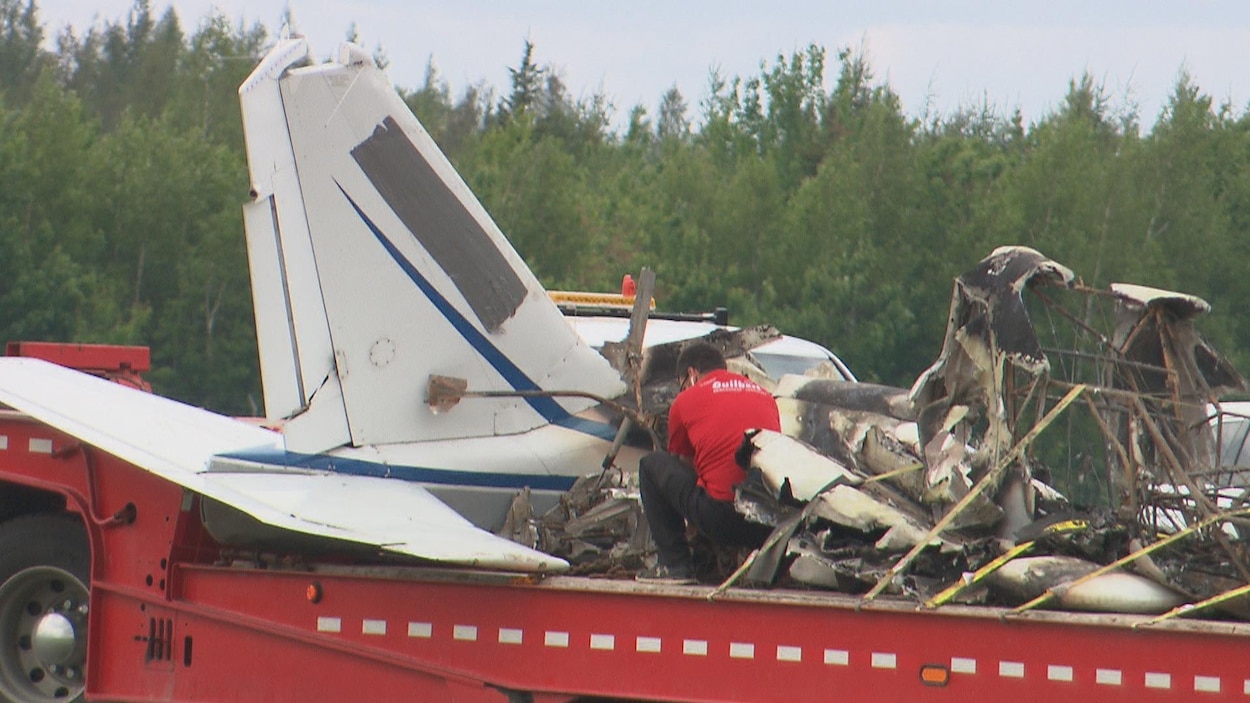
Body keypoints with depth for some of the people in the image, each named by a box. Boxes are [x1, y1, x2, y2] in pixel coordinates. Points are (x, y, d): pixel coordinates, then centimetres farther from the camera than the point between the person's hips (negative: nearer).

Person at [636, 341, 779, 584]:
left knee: (651, 465, 18)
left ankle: (674, 563, 13)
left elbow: (684, 465, 29)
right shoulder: (765, 395, 22)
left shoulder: (686, 400, 13)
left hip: (722, 520, -4)